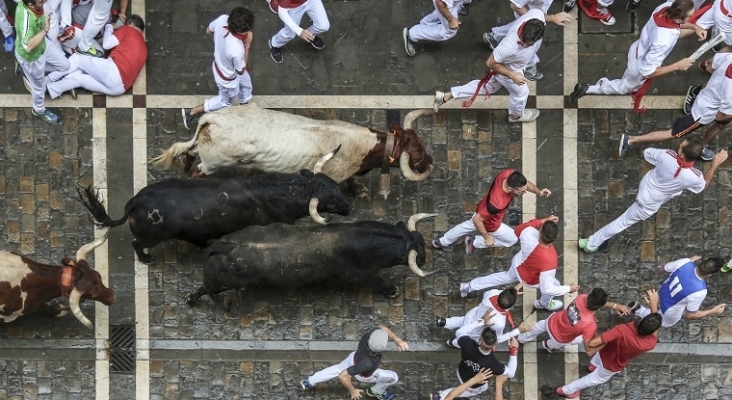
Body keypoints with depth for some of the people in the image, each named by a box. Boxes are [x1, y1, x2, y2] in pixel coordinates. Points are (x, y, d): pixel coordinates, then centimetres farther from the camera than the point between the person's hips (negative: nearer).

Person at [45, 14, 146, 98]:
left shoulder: (128, 30, 13)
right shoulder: (143, 46, 32)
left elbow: (107, 44, 4)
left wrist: (109, 27, 24)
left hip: (114, 70, -7)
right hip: (120, 86, 7)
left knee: (77, 59, 6)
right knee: (77, 77, 10)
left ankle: (46, 82, 3)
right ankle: (50, 89, -10)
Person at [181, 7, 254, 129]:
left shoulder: (222, 19, -32)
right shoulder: (236, 50, -47)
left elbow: (208, 30, -7)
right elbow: (241, 71, -24)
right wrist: (247, 44, -28)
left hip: (219, 63, 7)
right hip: (227, 78, -7)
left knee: (246, 83, 34)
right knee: (224, 101, 27)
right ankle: (191, 112, 37)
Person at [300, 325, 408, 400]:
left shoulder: (372, 333, -40)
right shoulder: (367, 363, -51)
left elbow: (382, 328, -13)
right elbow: (343, 376, -40)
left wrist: (397, 340, -25)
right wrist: (353, 391, -22)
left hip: (354, 357, 5)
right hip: (365, 375, -5)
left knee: (337, 369, 32)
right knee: (393, 377, 15)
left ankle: (310, 382, 49)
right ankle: (376, 391, 45)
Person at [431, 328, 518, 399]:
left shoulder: (467, 344, -40)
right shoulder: (492, 363, -44)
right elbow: (511, 373, -24)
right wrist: (514, 350, -24)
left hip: (461, 374, 3)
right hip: (474, 386, -3)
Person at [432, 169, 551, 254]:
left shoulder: (509, 173, -33)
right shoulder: (497, 204, -50)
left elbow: (526, 183, -10)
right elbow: (477, 219, -36)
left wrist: (539, 192, -28)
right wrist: (487, 237, -21)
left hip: (482, 209, 7)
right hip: (490, 223, -7)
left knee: (468, 225, 36)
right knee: (513, 239, 19)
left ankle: (442, 242, 60)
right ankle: (475, 243, 28)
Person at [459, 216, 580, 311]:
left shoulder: (529, 235, -39)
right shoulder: (549, 262, -48)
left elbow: (519, 229, -13)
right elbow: (547, 289, -37)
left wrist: (544, 221, -16)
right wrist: (569, 288, -24)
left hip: (518, 264, 4)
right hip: (529, 279, -4)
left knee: (507, 277, 35)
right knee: (554, 285, 22)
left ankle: (468, 286, 46)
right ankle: (544, 304, 53)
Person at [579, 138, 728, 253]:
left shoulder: (667, 156, -35)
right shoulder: (694, 177, -38)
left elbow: (646, 152, -10)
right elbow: (704, 185, -8)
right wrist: (715, 164, -10)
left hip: (647, 184, 4)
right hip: (649, 203, -4)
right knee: (624, 221, 17)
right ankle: (592, 243, 35)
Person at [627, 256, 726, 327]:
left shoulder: (685, 262, -30)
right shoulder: (699, 291, -42)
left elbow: (661, 270, -7)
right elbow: (690, 315, -24)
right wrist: (713, 311, -12)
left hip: (664, 291, 5)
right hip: (670, 310, -5)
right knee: (667, 322, 32)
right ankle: (639, 309, 18)